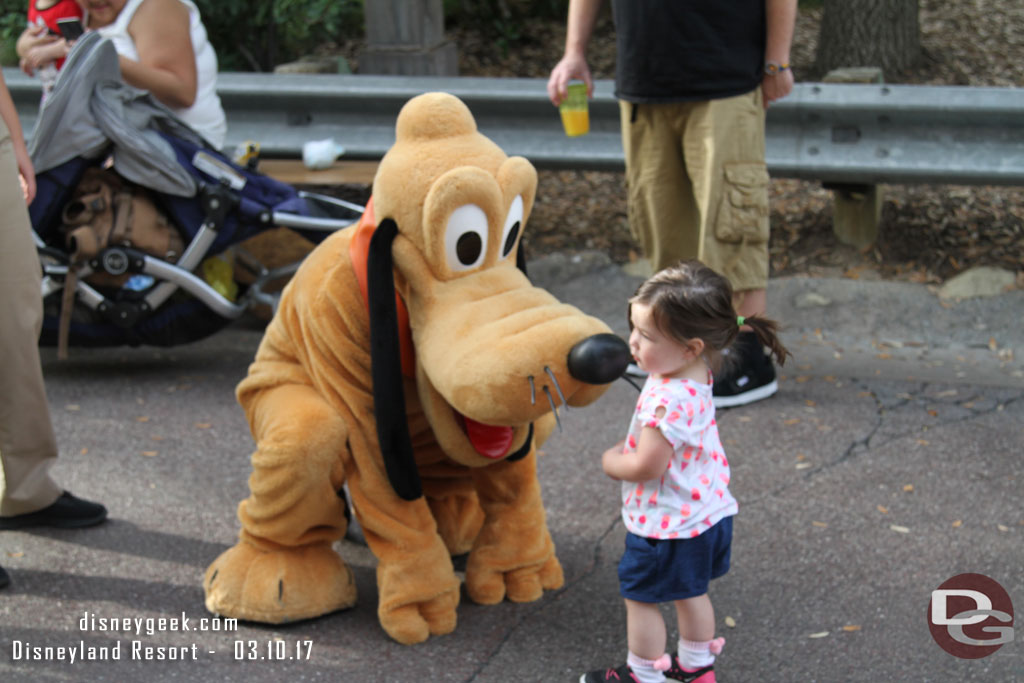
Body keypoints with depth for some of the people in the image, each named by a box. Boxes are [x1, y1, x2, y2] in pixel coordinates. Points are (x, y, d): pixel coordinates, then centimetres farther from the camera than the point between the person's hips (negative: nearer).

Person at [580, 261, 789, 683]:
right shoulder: (696, 377, -4)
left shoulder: (670, 401, -35)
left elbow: (646, 467, -30)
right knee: (690, 593, 26)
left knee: (640, 600, 12)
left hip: (666, 524, -9)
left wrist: (611, 463, -11)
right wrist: (625, 449, -1)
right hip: (705, 513, 9)